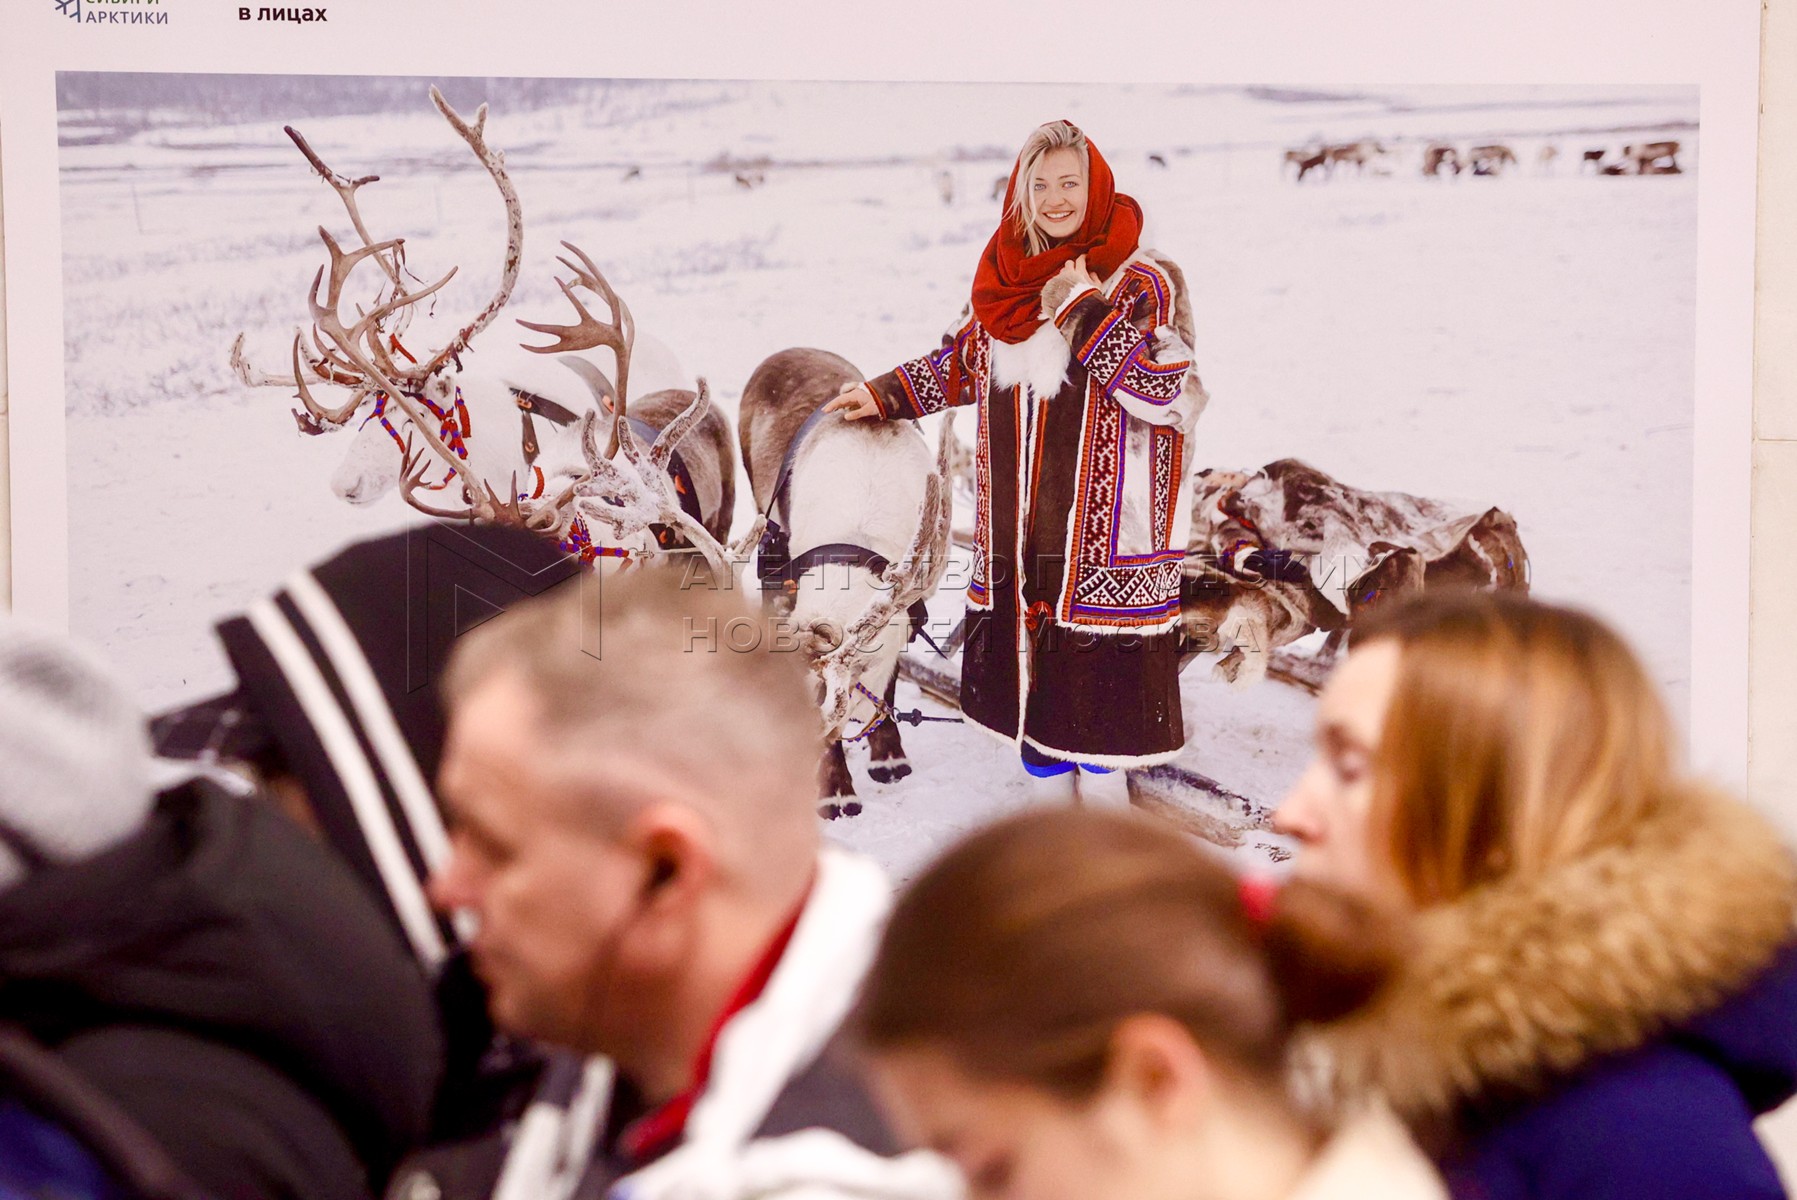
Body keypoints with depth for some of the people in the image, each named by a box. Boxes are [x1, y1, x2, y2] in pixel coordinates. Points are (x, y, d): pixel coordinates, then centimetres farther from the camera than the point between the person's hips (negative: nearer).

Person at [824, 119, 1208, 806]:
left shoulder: (1139, 281, -6)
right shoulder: (1007, 279, 11)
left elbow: (1162, 387, -19)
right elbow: (962, 364, 25)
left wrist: (1085, 309, -19)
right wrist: (885, 394, 21)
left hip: (1102, 516, -6)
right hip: (1016, 518, 6)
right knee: (1025, 650, 10)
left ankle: (1102, 783, 7)